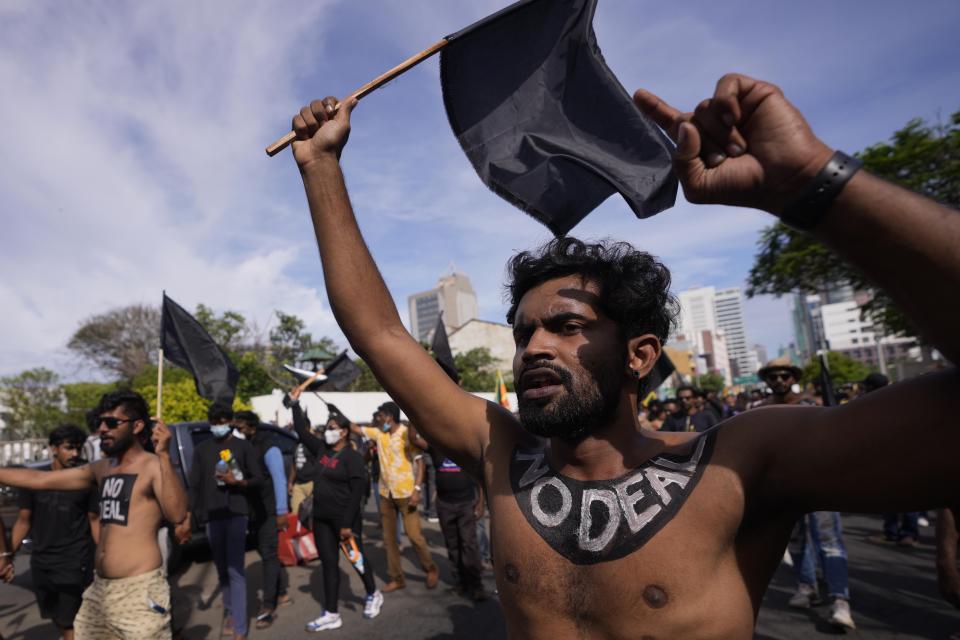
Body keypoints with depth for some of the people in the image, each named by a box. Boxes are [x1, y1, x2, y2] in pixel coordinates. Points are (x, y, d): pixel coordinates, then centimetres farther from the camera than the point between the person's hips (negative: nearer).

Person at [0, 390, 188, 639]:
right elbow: (39, 479, 20)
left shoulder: (154, 466, -13)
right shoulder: (102, 468, 11)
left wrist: (164, 456, -35)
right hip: (99, 589, 8)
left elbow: (177, 514, -29)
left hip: (139, 591, -7)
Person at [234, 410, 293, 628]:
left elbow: (279, 480, -16)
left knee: (268, 555, -3)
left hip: (268, 511, -7)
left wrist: (281, 512, -18)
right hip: (253, 511, 7)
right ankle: (282, 593, 30)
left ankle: (268, 607, 5)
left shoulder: (268, 448, -14)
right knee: (267, 553, 16)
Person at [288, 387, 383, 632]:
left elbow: (357, 492, -17)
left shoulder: (353, 457, -14)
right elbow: (302, 431, 13)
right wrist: (295, 404, 7)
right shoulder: (322, 449, 5)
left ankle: (373, 595, 33)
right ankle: (331, 614, 18)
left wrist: (347, 524, -21)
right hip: (321, 518, 6)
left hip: (345, 518, -6)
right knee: (329, 564, 10)